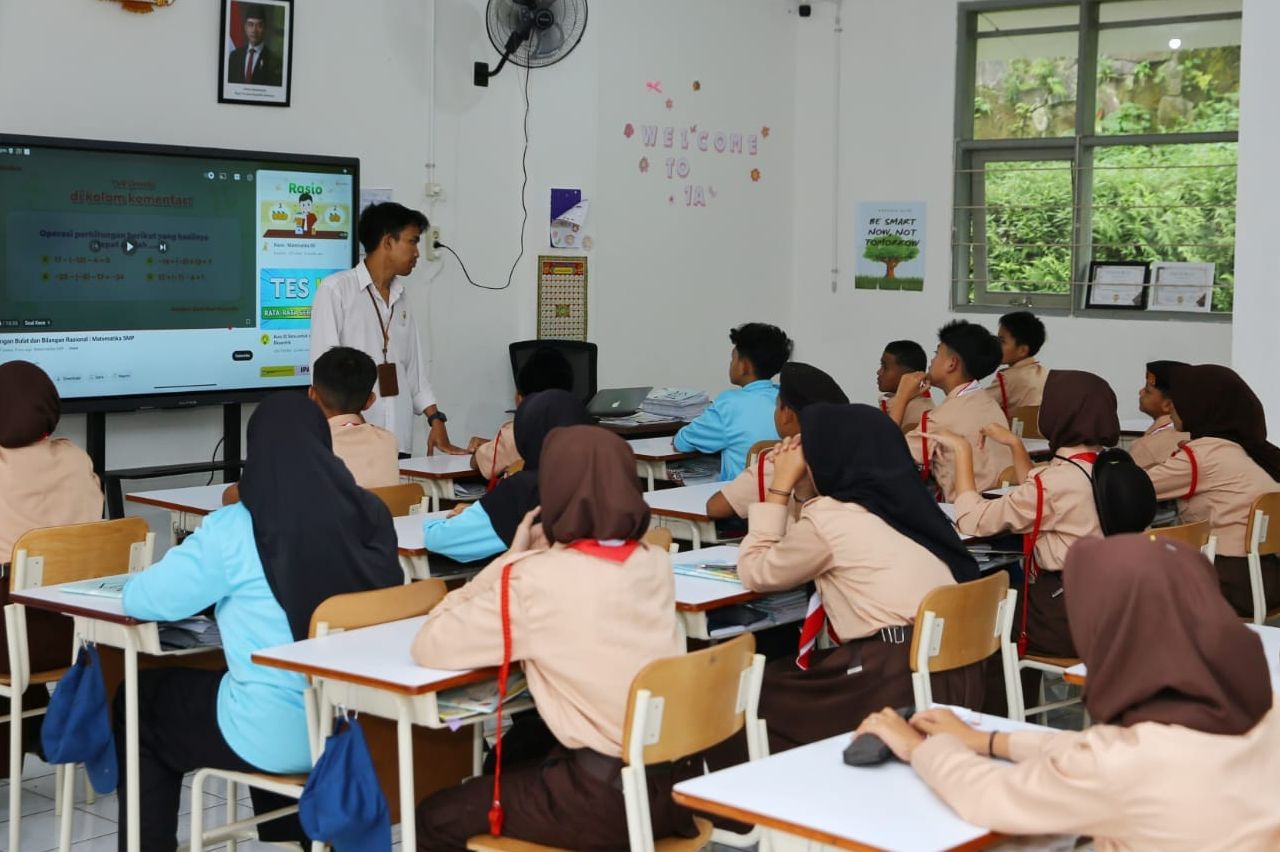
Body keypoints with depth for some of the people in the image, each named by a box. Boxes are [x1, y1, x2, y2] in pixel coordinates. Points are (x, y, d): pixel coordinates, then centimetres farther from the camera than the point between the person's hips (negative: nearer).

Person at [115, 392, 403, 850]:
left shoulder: (234, 530, -16)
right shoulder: (369, 515, -3)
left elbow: (142, 599, -7)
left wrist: (214, 587, 14)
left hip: (280, 735, -5)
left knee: (138, 701, 22)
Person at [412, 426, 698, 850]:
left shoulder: (536, 580, -16)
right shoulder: (656, 563, 3)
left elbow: (428, 646, -8)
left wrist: (512, 558, -2)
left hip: (610, 798, -7)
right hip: (680, 780, 7)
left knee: (437, 818, 14)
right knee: (516, 749, 33)